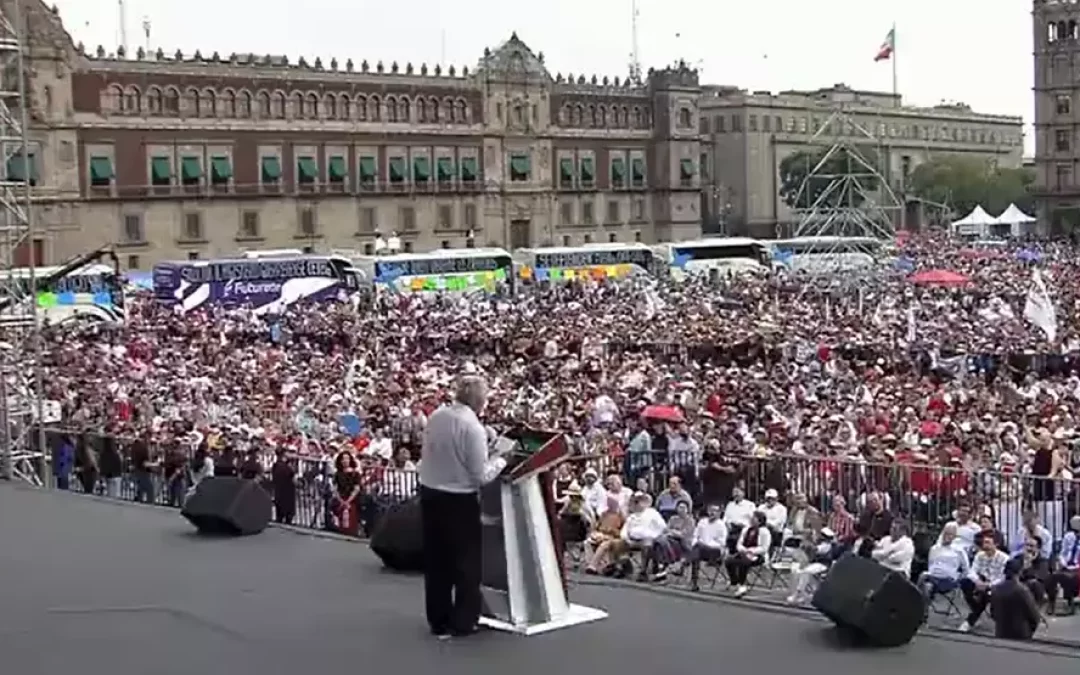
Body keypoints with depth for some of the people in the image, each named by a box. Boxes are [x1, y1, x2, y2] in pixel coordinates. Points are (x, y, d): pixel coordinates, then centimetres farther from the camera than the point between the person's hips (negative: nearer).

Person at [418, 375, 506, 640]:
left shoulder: (436, 416, -1)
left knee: (436, 559, 15)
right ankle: (463, 621, 16)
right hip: (460, 500, -6)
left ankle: (438, 621, 24)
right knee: (466, 561, 10)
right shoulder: (473, 427, -20)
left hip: (430, 493, 6)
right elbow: (481, 476, -17)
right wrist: (500, 462, -1)